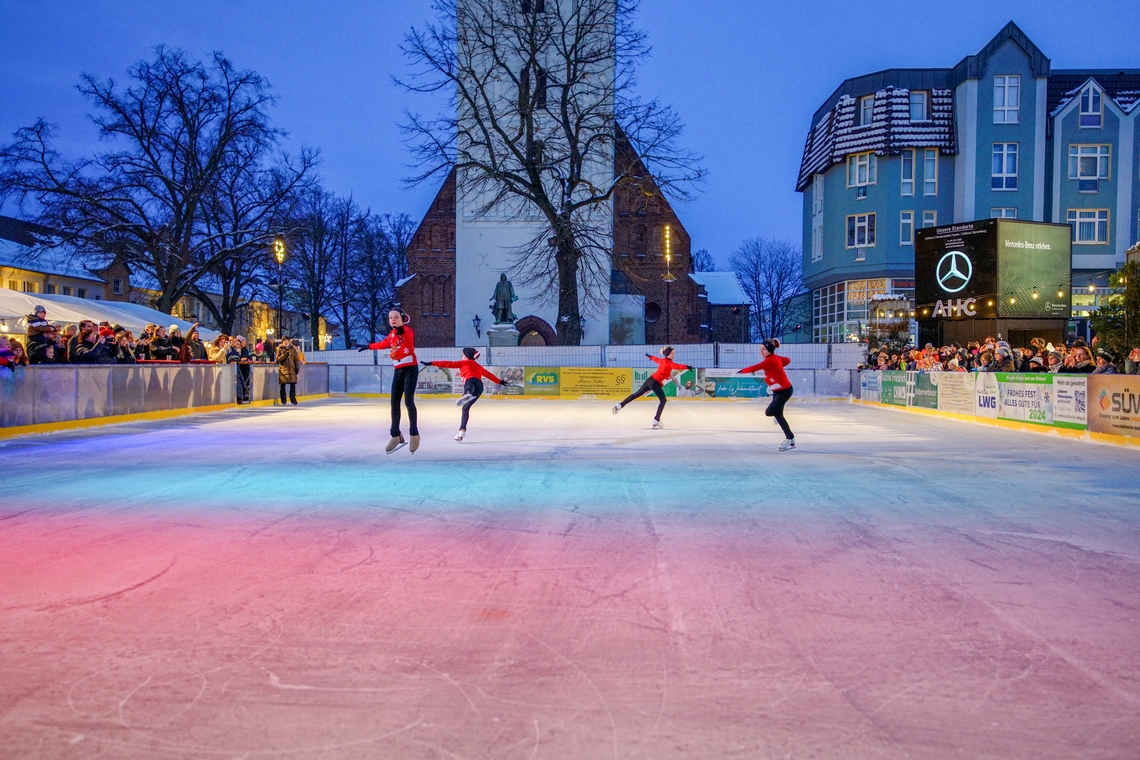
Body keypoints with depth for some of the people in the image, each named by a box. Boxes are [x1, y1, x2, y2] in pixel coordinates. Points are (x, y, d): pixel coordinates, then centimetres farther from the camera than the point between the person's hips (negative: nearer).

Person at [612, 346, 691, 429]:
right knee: (662, 400, -3)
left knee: (636, 394, 15)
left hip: (650, 380, 9)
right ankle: (656, 421, -6)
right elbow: (677, 366, -29)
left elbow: (655, 359, 36)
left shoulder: (662, 361, 16)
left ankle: (620, 405, 20)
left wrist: (649, 356, 57)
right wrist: (687, 367, -42)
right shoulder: (669, 363, -10)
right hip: (655, 383, -9)